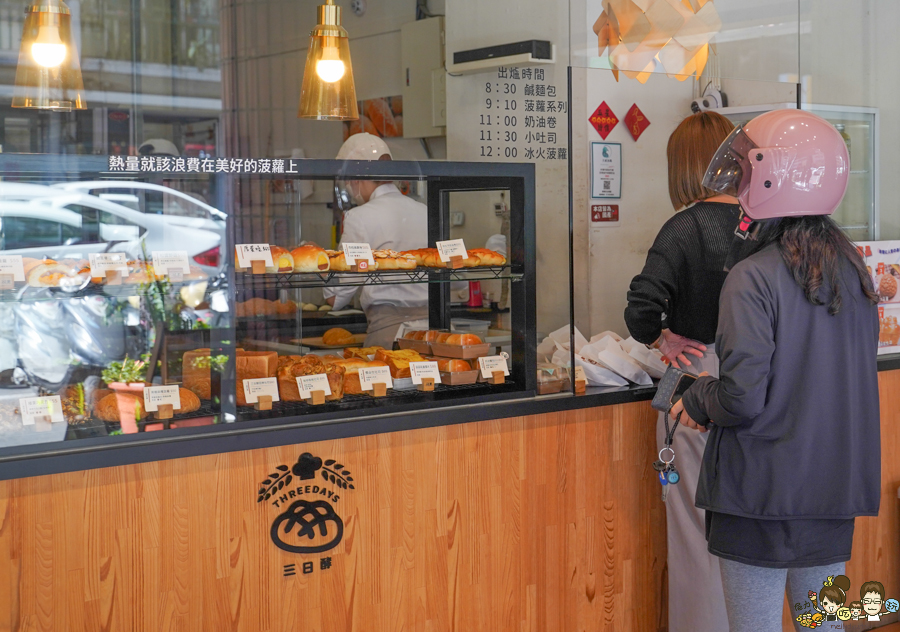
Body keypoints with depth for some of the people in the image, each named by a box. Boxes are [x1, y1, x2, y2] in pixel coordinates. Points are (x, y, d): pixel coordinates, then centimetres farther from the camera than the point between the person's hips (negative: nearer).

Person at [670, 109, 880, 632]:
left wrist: (696, 402, -1)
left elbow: (743, 398, -22)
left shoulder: (753, 279, -17)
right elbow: (856, 377, 13)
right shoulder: (853, 270, 5)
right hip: (836, 490, 7)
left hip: (763, 492, -6)